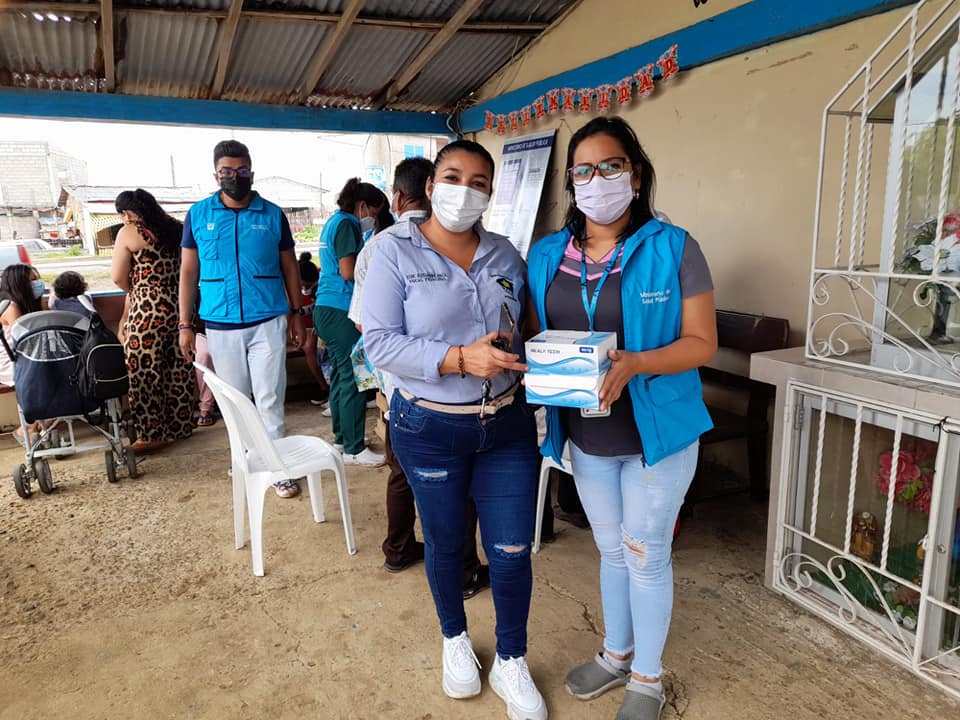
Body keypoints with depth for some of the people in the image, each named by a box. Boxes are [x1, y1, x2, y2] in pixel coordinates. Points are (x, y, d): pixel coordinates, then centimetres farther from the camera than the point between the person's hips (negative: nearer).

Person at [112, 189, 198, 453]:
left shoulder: (129, 233, -4)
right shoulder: (175, 228, 11)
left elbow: (118, 277, -5)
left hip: (148, 310, -6)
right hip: (179, 307, 6)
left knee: (144, 372, 4)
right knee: (178, 371, 13)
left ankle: (153, 434, 9)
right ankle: (181, 425, 24)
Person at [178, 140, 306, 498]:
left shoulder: (272, 214, 3)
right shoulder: (198, 214, 4)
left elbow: (289, 266, 9)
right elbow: (188, 271, 6)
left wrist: (296, 314, 5)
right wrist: (185, 325, 2)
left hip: (268, 322, -1)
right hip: (220, 325, 2)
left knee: (269, 398, 0)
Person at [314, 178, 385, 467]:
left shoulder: (334, 221, 20)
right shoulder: (347, 224, -10)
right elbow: (348, 272, -19)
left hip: (327, 309, 11)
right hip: (340, 310, -11)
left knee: (340, 375, 16)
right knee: (352, 379, -7)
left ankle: (342, 437, 25)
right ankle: (354, 449, -2)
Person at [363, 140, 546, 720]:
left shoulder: (506, 255, 3)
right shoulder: (396, 252, -9)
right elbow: (380, 342, -16)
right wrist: (460, 359, -26)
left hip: (508, 424, 3)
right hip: (431, 429, -2)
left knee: (512, 550, 7)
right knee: (446, 543, 17)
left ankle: (511, 662, 33)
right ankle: (455, 639, 46)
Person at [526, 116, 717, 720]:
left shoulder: (672, 248, -12)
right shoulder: (547, 256, 1)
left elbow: (702, 343, -13)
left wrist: (634, 364, -29)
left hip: (657, 432, -4)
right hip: (585, 437, 4)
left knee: (646, 556, 11)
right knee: (613, 551, 21)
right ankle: (617, 654, 44)